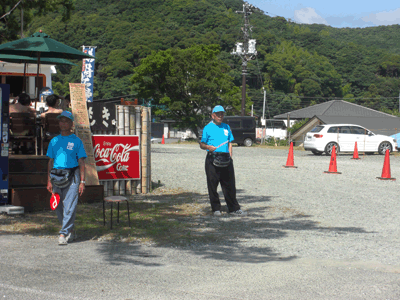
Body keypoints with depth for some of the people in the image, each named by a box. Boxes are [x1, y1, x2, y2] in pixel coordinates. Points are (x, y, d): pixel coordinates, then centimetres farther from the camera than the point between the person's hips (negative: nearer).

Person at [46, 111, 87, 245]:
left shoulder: (76, 141, 4)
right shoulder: (54, 141, 16)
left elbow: (81, 162, 2)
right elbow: (51, 161, 17)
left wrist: (82, 181, -6)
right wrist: (49, 180, 10)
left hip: (71, 177, -4)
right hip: (56, 176, 5)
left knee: (69, 206, -11)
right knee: (58, 207, 6)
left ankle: (64, 234, -11)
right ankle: (71, 231, 21)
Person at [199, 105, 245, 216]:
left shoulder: (226, 127, 18)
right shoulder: (208, 128, 4)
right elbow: (202, 144, 2)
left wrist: (230, 156, 11)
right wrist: (208, 147, -19)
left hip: (226, 160, 4)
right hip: (212, 160, -4)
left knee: (230, 185, 4)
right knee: (212, 185, -1)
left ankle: (234, 208, 11)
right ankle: (216, 208, 10)